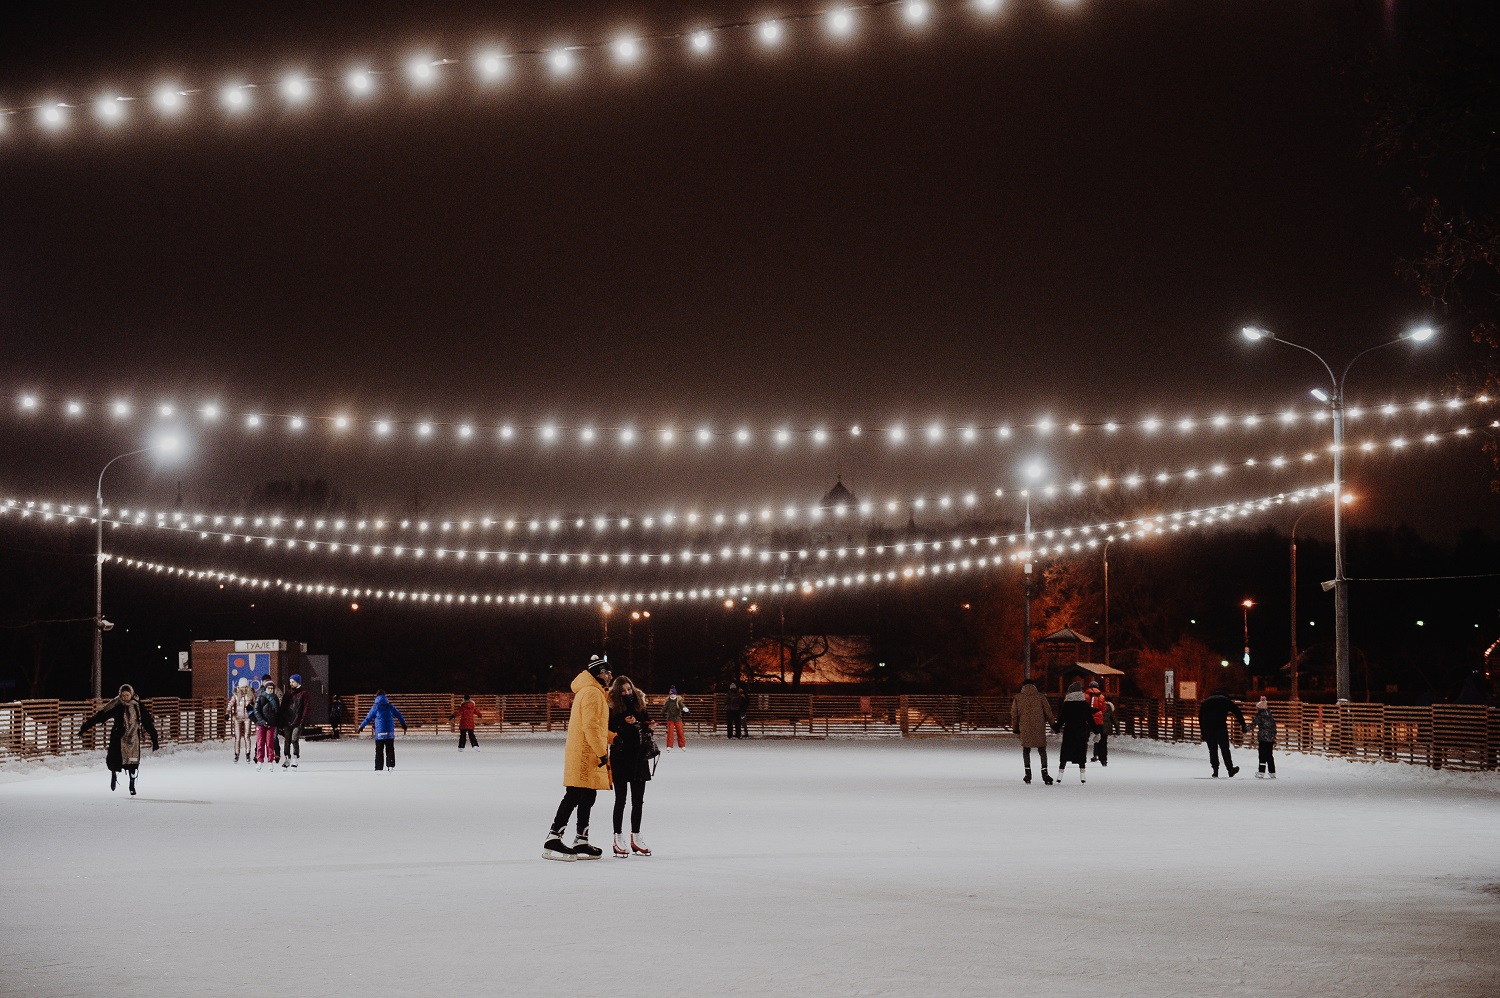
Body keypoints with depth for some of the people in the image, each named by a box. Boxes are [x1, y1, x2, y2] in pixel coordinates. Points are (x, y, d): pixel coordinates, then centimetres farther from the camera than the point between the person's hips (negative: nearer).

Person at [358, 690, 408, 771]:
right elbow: (399, 716, 14)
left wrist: (361, 727, 11)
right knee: (390, 750, 11)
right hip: (390, 732, 3)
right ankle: (390, 765, 6)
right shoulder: (390, 706, 7)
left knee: (379, 751, 2)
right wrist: (404, 725, 27)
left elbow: (368, 718, 1)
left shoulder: (375, 707, -2)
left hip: (379, 733, -3)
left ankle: (378, 768, 0)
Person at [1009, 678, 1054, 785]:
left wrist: (1015, 729, 14)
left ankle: (1028, 773, 10)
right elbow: (1048, 712, 3)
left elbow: (1014, 714, 6)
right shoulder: (1040, 697, 1)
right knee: (1042, 750, 7)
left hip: (1024, 729, 1)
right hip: (1039, 728, 0)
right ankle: (1044, 771, -5)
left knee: (1026, 750, 14)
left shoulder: (1018, 698, 3)